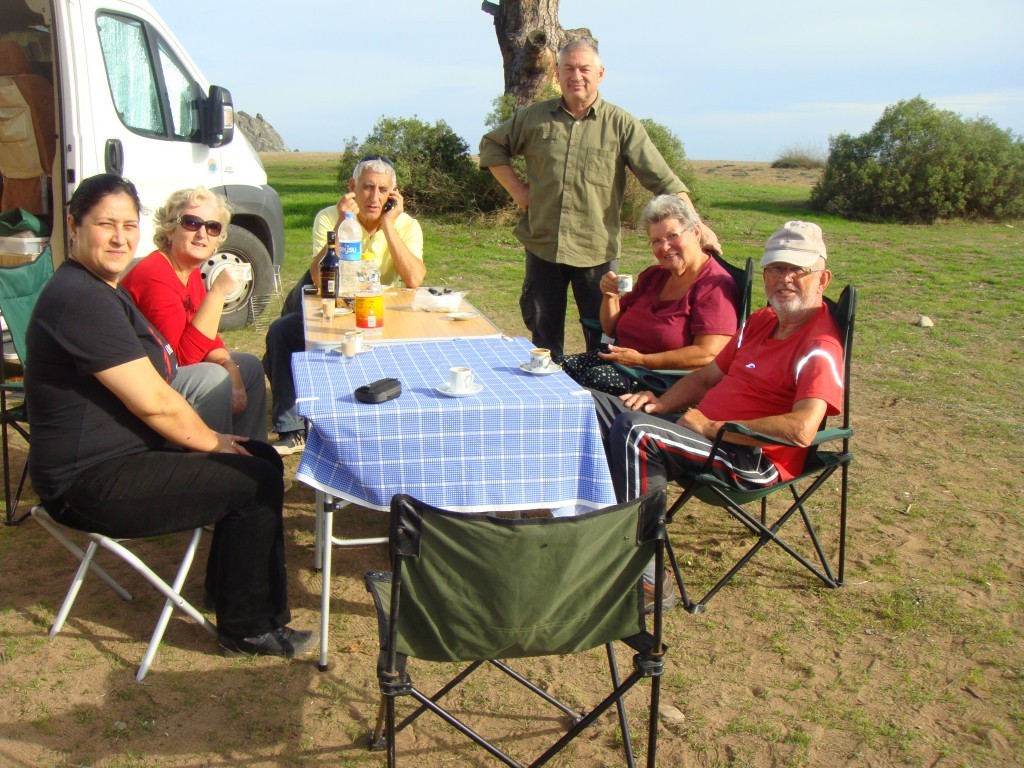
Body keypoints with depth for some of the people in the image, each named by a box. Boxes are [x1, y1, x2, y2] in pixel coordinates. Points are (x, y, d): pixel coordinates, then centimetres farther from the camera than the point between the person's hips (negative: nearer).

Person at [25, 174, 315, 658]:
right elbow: (153, 402, -23)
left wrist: (211, 439, 5)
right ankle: (249, 628, 2)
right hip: (90, 484, -11)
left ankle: (228, 587, 22)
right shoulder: (81, 299, -22)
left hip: (122, 453, 11)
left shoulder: (103, 290, 13)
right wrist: (213, 442, -8)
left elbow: (147, 388, 16)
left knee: (263, 457, 10)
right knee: (257, 482, -13)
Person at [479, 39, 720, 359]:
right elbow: (492, 146, 19)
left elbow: (663, 180, -6)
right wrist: (516, 188, 6)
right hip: (542, 246, 2)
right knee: (543, 336, 12)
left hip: (597, 251, -2)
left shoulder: (621, 124, -1)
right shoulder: (534, 117, 5)